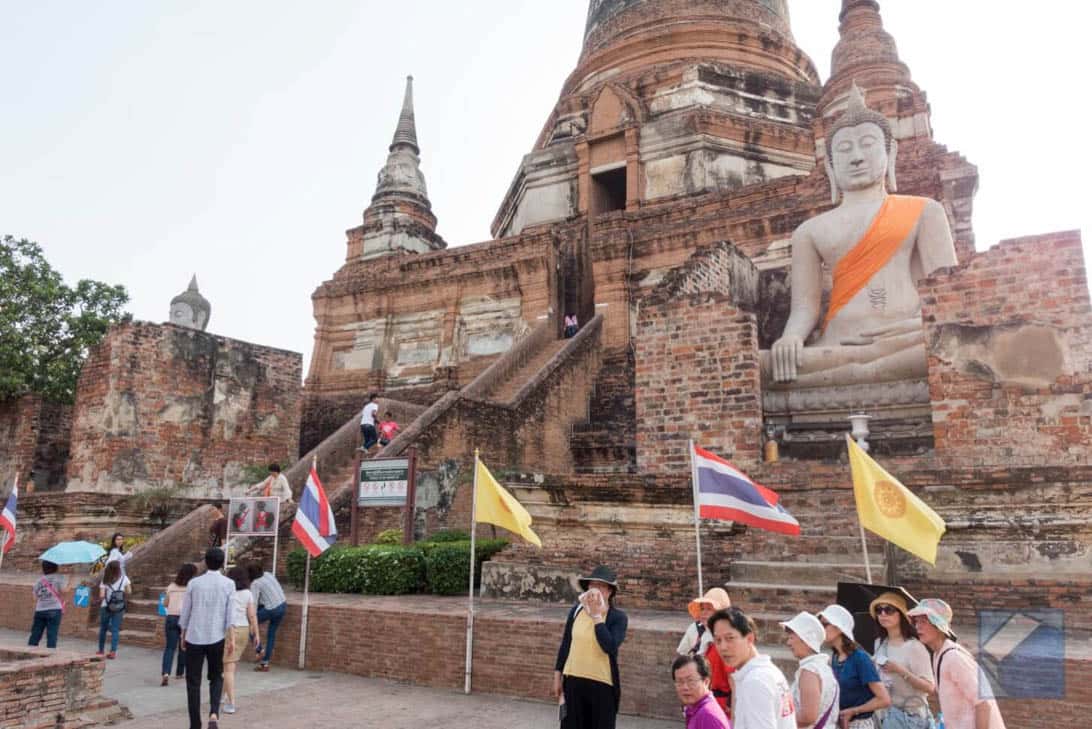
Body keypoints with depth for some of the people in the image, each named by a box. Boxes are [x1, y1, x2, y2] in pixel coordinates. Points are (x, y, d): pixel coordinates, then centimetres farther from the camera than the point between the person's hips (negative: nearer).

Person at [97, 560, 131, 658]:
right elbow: (129, 592, -4)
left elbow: (101, 596, -10)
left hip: (105, 607, 0)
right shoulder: (124, 579, -2)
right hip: (119, 608, 0)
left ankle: (101, 651, 24)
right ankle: (113, 652, -2)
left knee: (103, 629, 15)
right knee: (115, 630, 3)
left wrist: (105, 597, 11)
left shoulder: (105, 581, -3)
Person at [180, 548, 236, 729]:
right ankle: (214, 713, -3)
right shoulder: (228, 584, -4)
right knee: (216, 678, 17)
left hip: (194, 638, 0)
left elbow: (185, 612, 4)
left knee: (193, 682, 10)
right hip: (216, 638, 0)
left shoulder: (194, 583, -1)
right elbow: (230, 614, -6)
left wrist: (183, 635, 17)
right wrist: (231, 639, -2)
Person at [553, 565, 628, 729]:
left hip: (602, 684, -3)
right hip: (573, 680, 3)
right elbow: (565, 644, 8)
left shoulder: (618, 617, -10)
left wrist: (597, 616, -21)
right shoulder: (576, 610, 0)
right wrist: (558, 676, 9)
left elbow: (610, 647, -25)